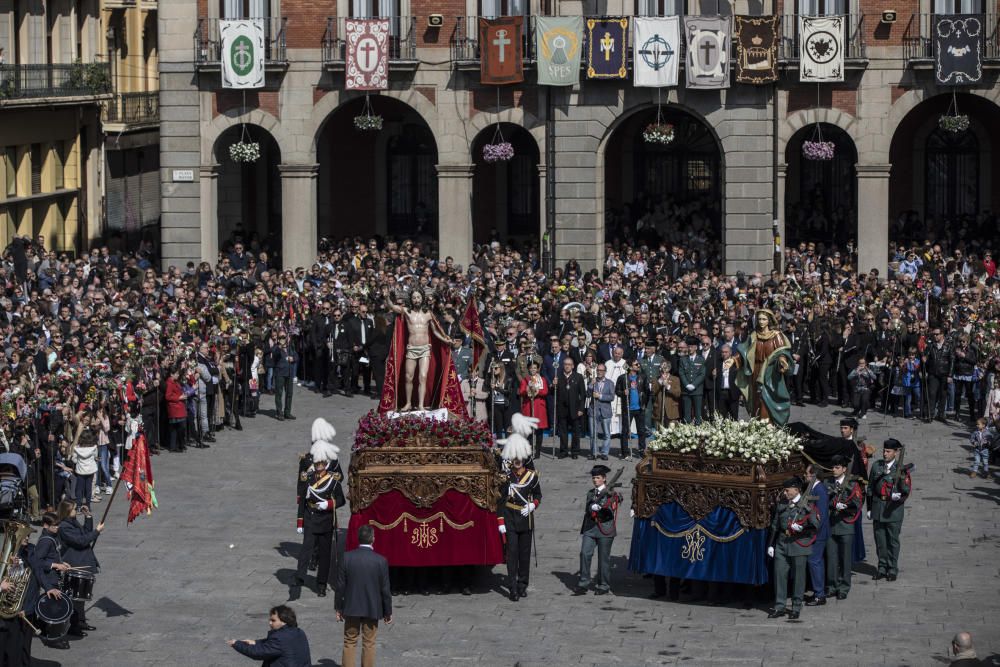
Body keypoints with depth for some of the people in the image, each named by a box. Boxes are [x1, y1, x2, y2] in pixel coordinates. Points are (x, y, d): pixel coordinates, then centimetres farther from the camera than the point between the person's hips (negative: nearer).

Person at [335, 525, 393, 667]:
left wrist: (338, 607, 7)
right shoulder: (381, 561, -13)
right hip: (372, 608, -1)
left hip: (351, 608, 1)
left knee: (350, 643, 11)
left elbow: (340, 585, -5)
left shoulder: (347, 558, -10)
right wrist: (388, 612, 5)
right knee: (369, 644, 9)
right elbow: (385, 589, -7)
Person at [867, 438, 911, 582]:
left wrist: (899, 496, -32)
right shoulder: (876, 466, 6)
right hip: (878, 509, 3)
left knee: (893, 540, 4)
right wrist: (869, 508, 10)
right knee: (880, 540, 9)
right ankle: (882, 568, 20)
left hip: (894, 509, -3)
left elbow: (906, 490, -9)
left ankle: (892, 570, 14)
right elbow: (870, 487, 12)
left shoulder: (901, 469, -5)